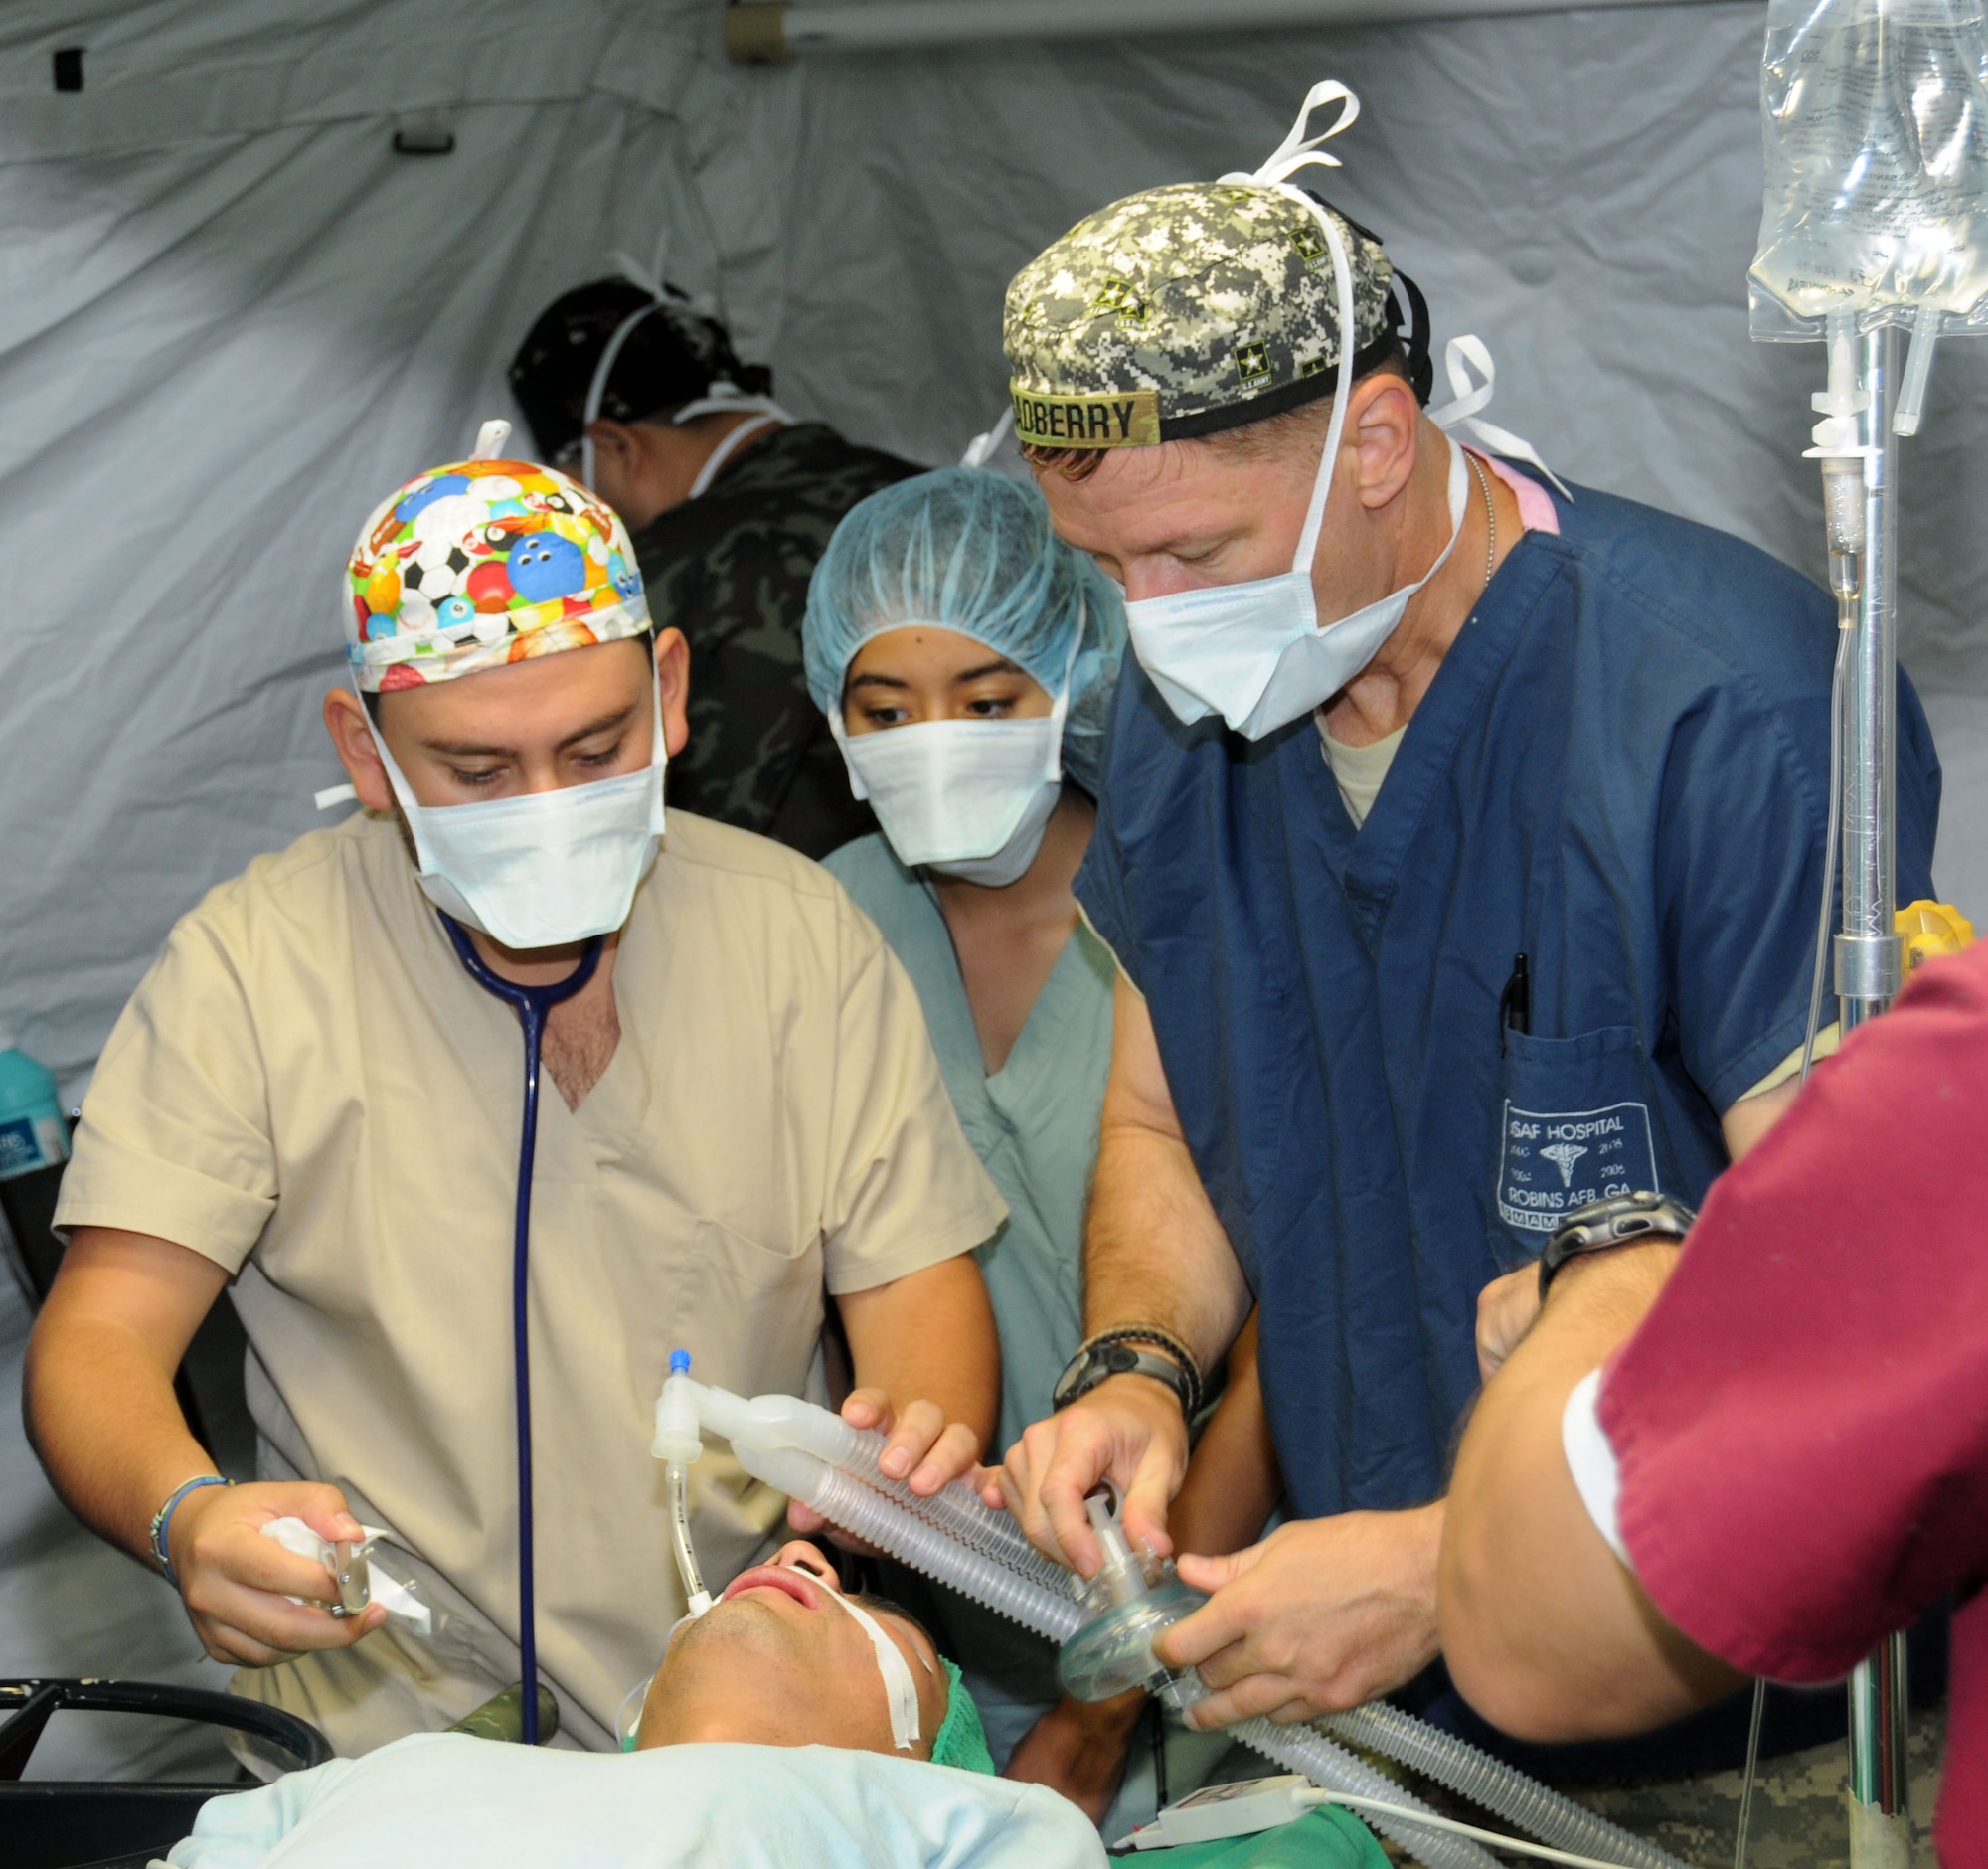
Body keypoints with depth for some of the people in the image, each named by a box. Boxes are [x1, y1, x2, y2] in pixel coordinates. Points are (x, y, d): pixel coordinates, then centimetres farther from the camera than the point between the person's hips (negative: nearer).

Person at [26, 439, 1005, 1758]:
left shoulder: (795, 931, 4)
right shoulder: (253, 966, -4)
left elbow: (914, 1273, 5)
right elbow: (99, 1336, -8)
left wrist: (923, 1434, -19)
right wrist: (187, 1518, -31)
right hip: (394, 1735, -2)